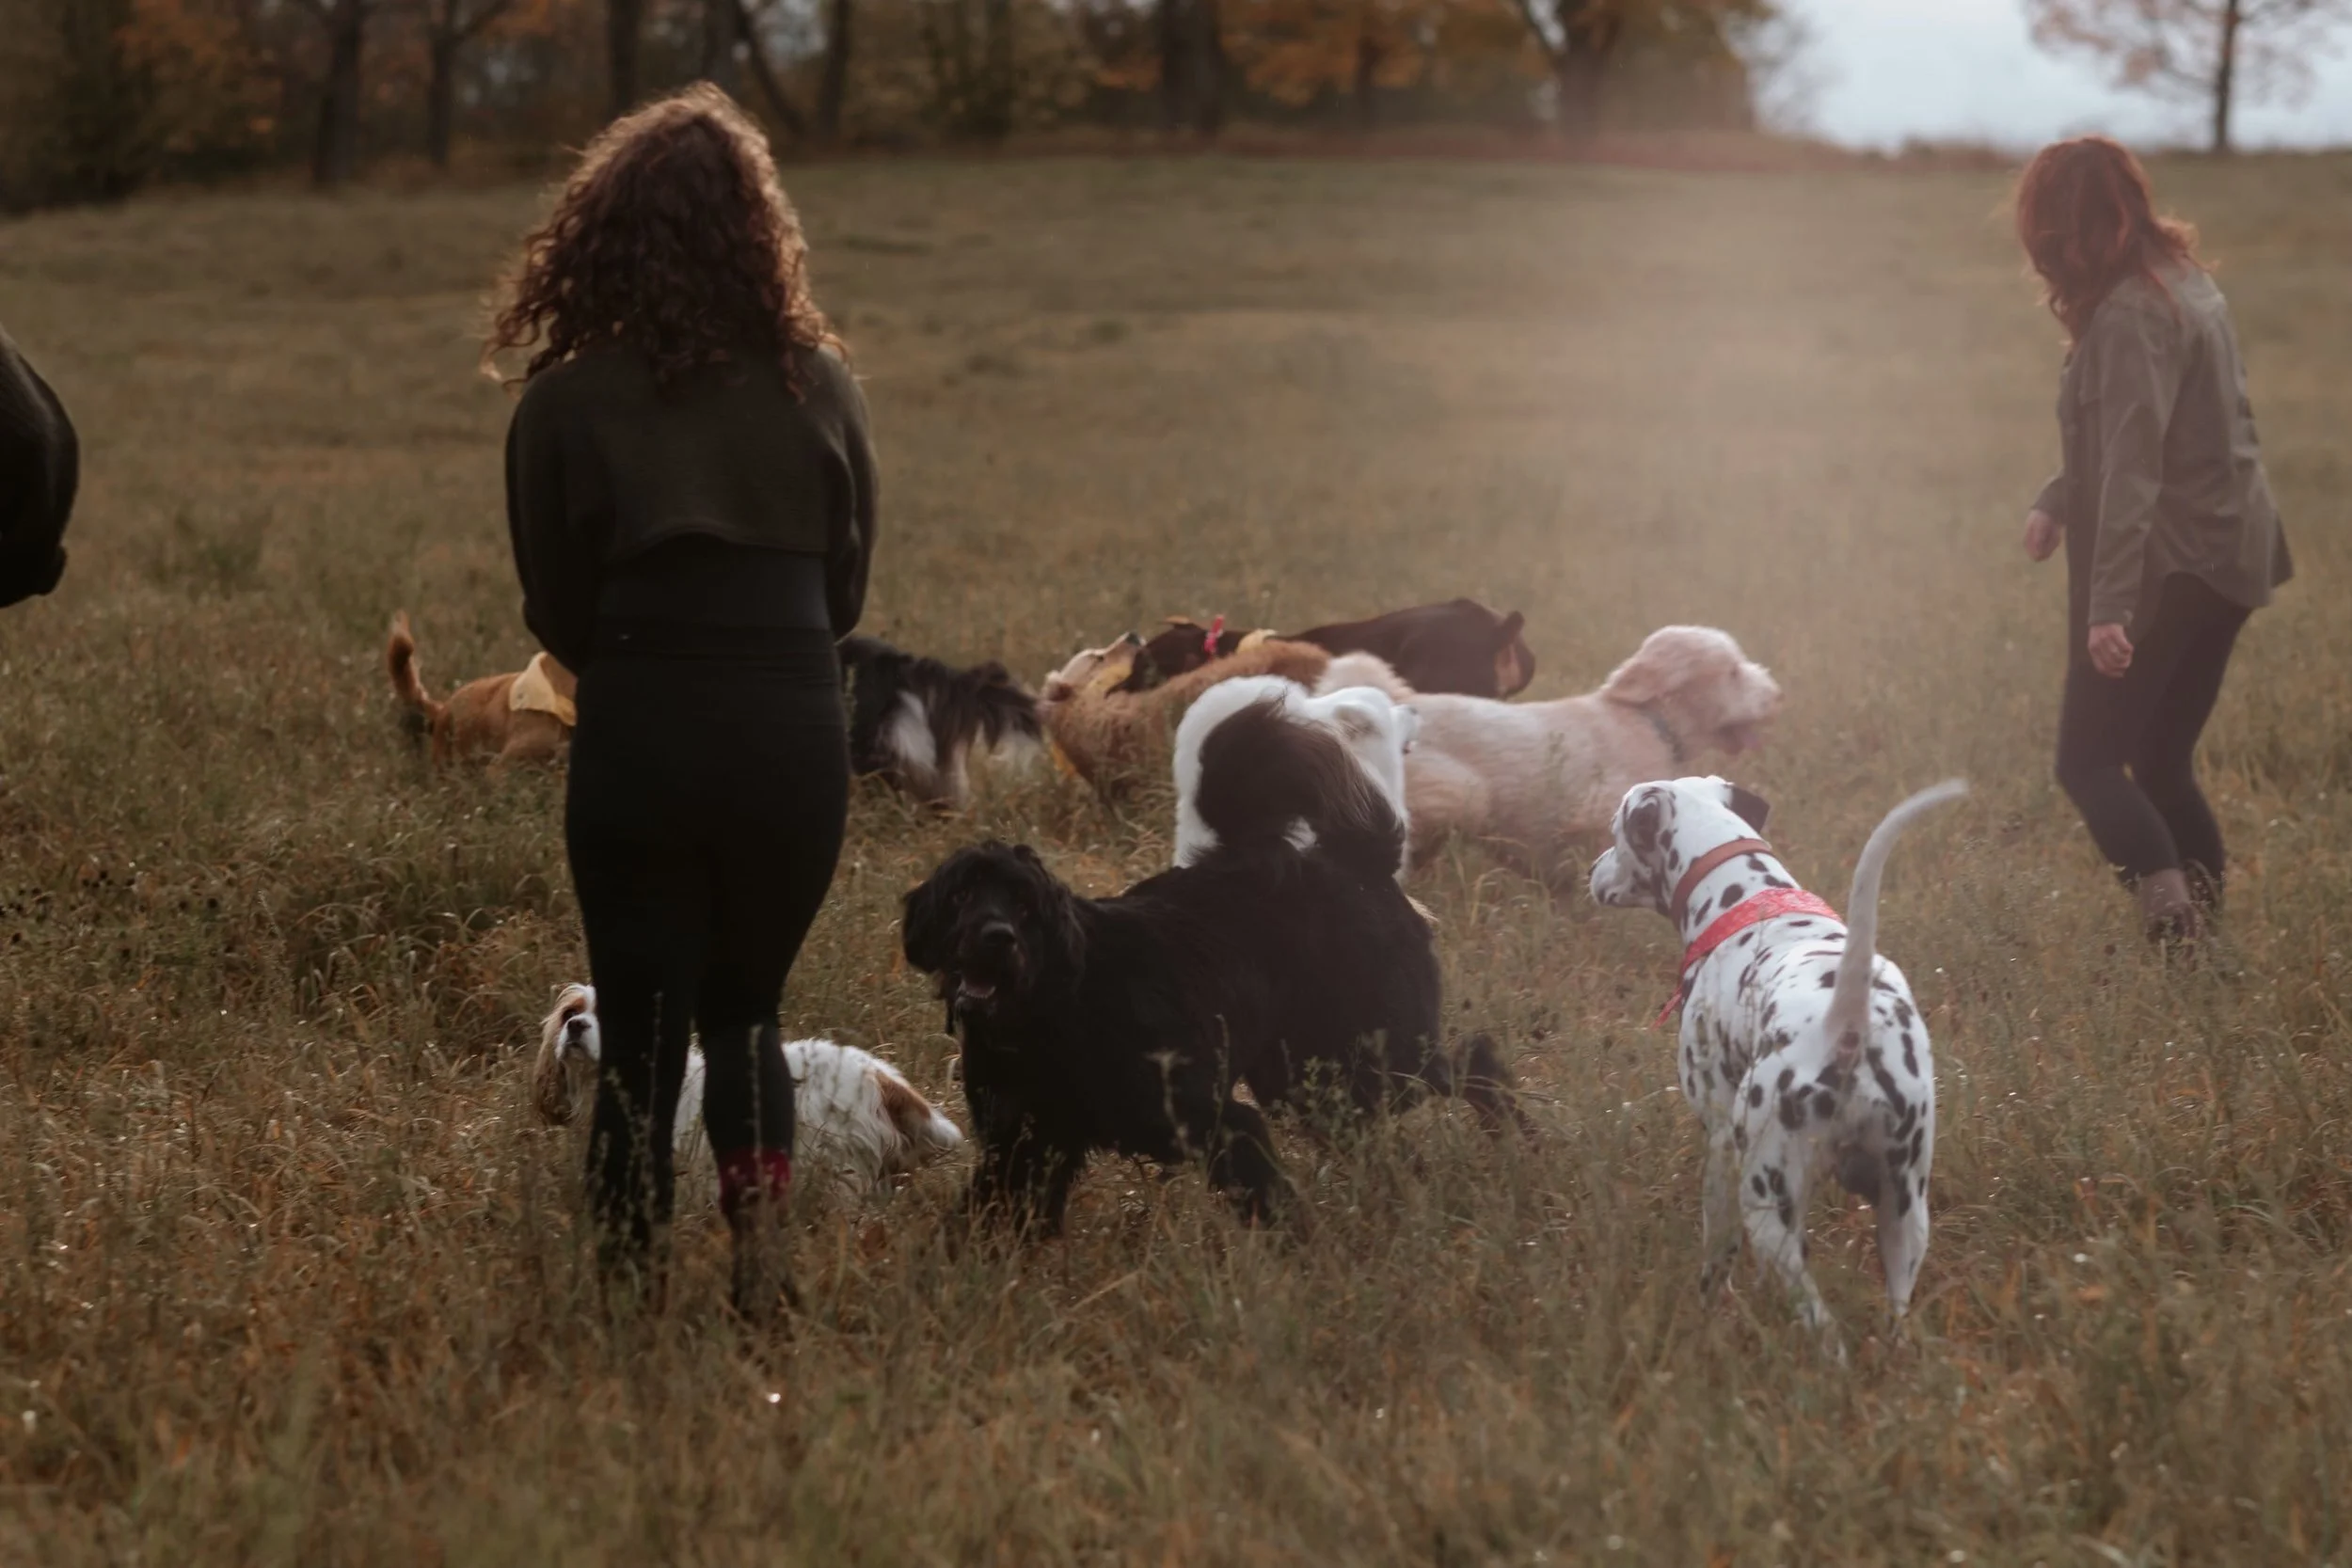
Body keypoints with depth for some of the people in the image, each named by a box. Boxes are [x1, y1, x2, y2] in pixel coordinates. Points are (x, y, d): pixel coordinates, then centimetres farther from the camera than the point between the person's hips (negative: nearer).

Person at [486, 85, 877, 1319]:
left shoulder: (566, 403, -3)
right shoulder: (818, 383, 3)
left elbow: (555, 615, 5)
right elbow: (847, 590, 12)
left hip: (639, 737, -2)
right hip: (793, 731, 2)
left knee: (641, 1033, 8)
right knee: (745, 1013, 20)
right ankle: (763, 1266, 5)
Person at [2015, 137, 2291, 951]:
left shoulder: (2131, 314, -18)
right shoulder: (2183, 280, 11)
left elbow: (2134, 466, -26)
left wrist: (2109, 603, -29)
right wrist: (2057, 501, 24)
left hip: (2168, 565, -9)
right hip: (2230, 554, 9)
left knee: (2089, 760, -5)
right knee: (2163, 763, 15)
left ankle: (2172, 916, -21)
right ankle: (2206, 923, 12)